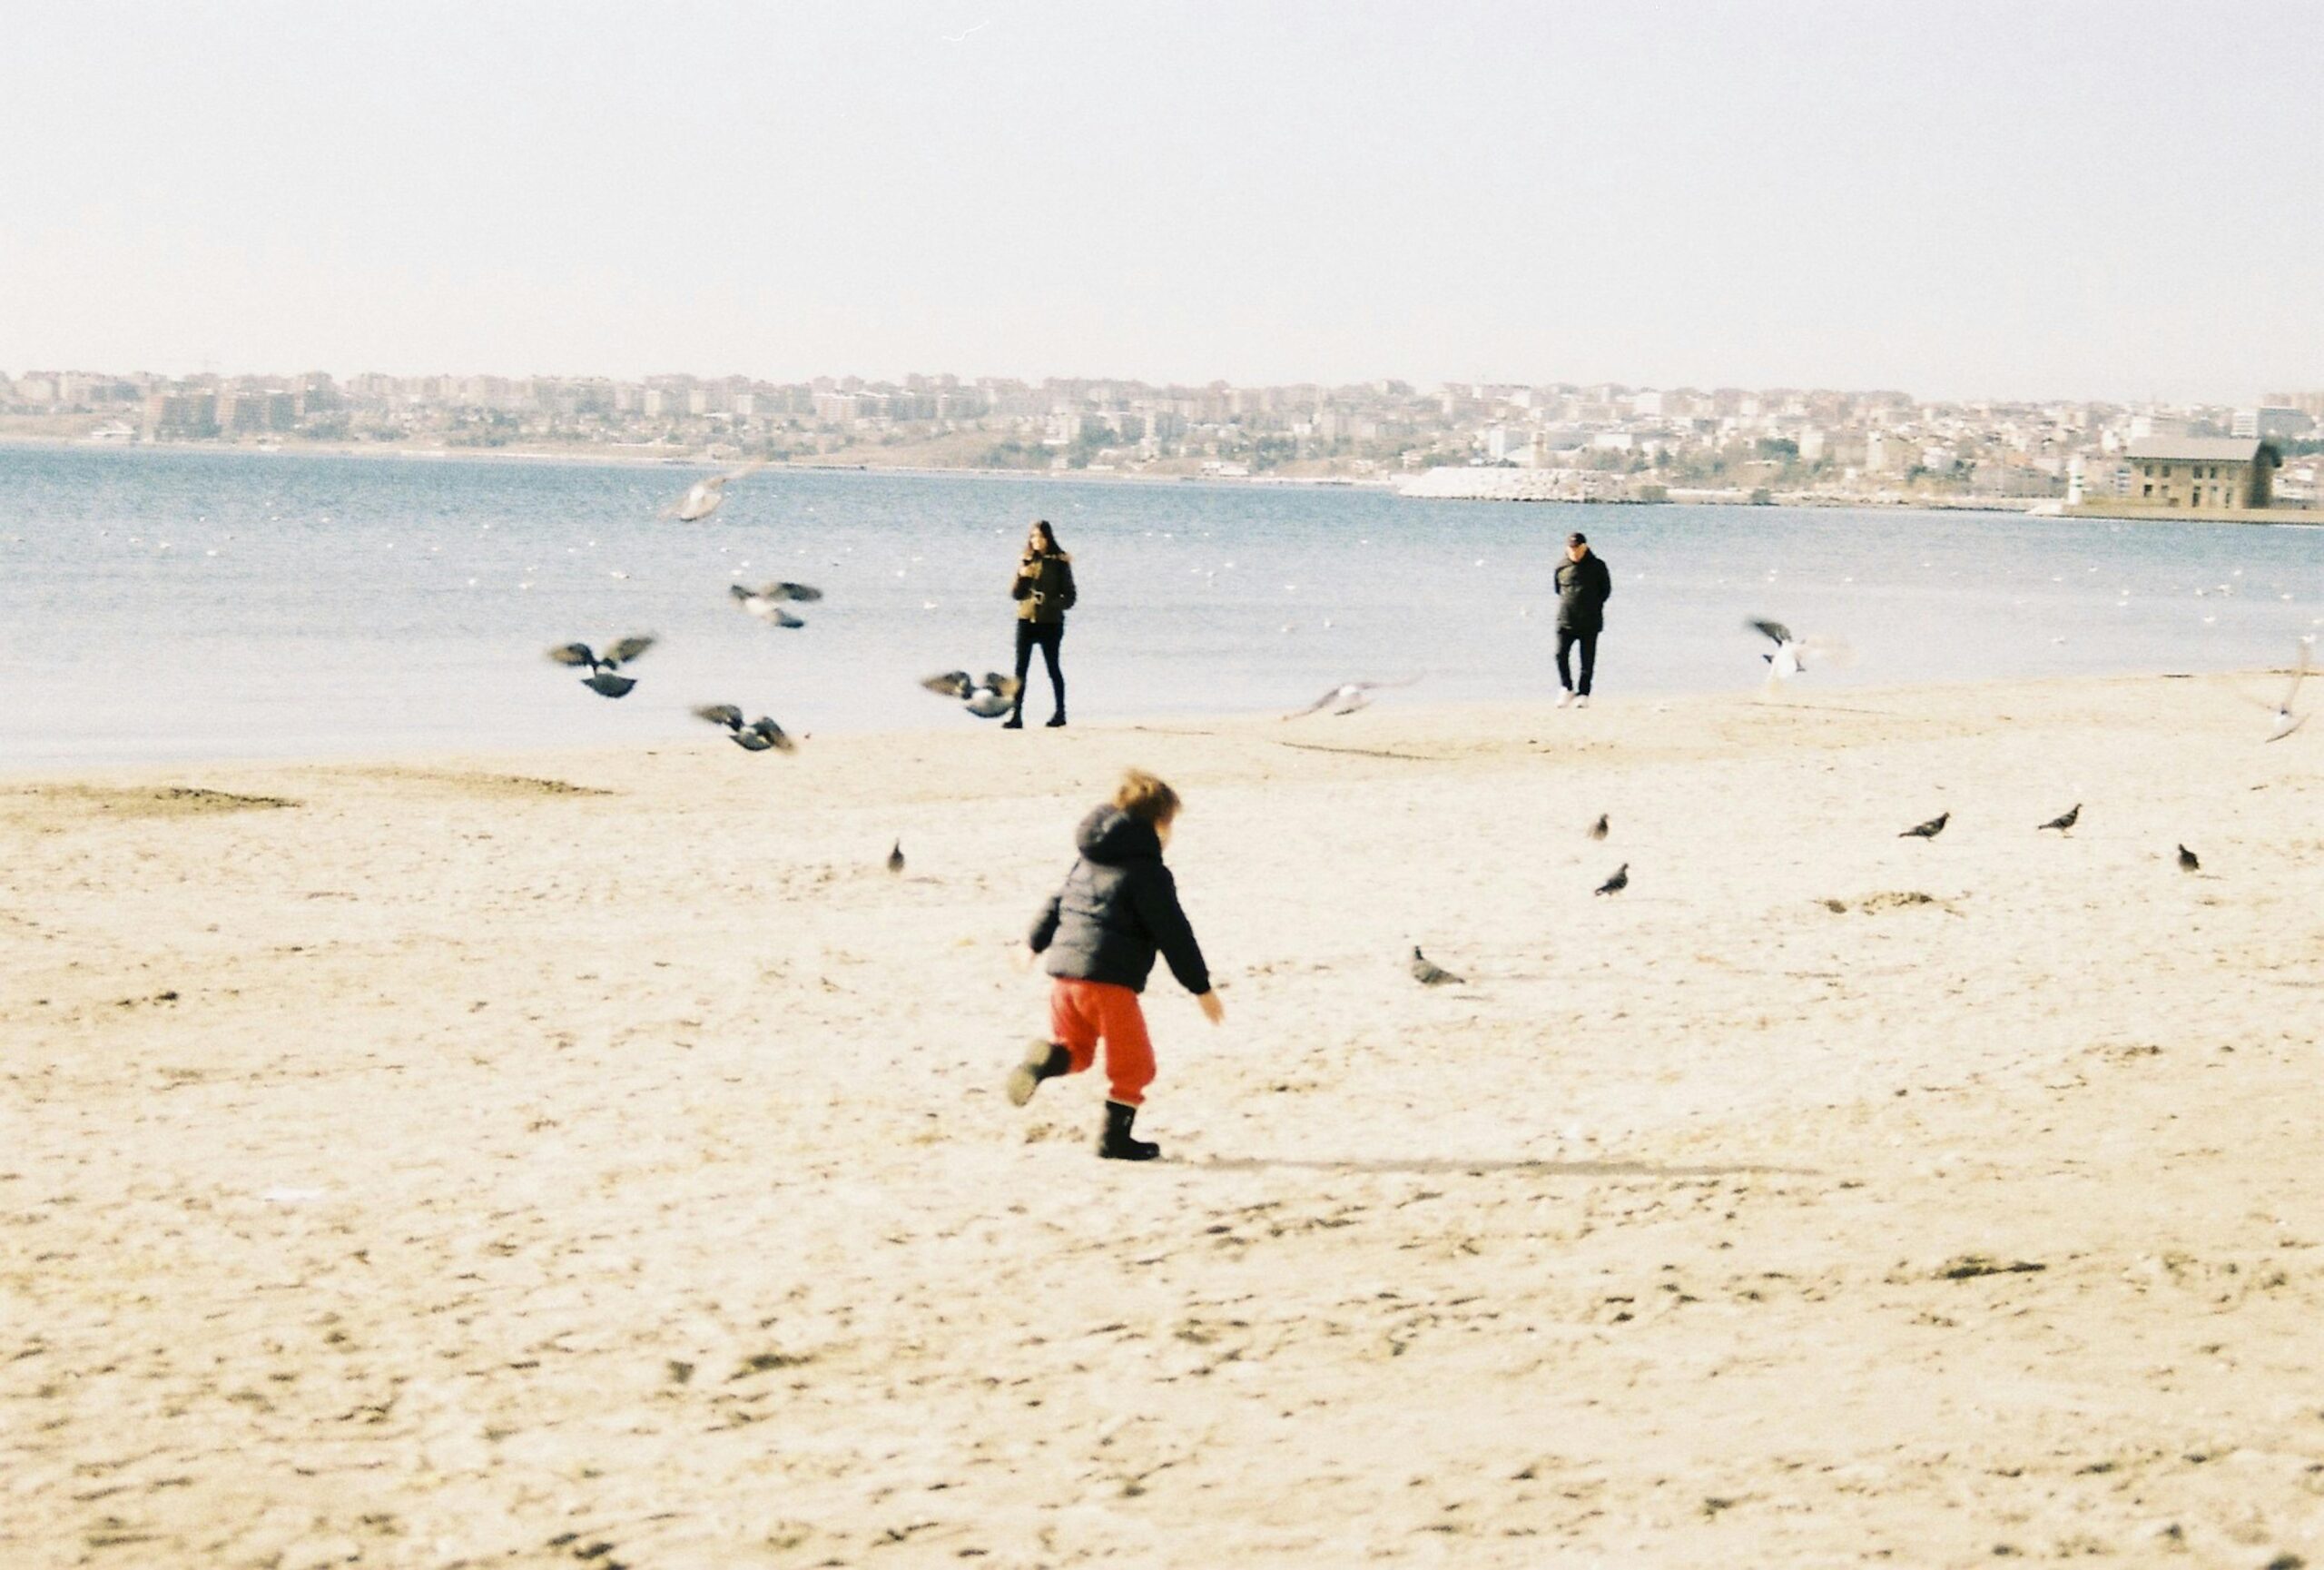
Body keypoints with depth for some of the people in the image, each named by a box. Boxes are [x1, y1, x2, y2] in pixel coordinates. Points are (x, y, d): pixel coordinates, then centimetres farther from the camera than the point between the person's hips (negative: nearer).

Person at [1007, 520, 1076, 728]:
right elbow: (1015, 594, 7)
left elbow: (1069, 597, -2)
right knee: (1021, 668, -3)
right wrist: (1022, 577, -12)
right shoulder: (1026, 561, 8)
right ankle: (1016, 715, -5)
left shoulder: (1060, 562, -2)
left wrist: (1051, 603, -19)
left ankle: (1060, 713, 18)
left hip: (1050, 623, -3)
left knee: (1052, 667, 6)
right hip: (1026, 620, 3)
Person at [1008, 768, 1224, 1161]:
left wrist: (1033, 943, 43)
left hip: (1064, 970, 7)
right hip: (1110, 980, -7)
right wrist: (1202, 989, -2)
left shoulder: (1088, 861, 17)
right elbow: (1173, 934, -7)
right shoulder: (1150, 874, -6)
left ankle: (1044, 1059, -12)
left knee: (1075, 1050, 20)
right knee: (1132, 1063, 8)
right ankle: (1115, 1139, 10)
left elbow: (1057, 902, 27)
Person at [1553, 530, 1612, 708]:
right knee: (1560, 654, -12)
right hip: (1565, 620, 1)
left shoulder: (1597, 566, 0)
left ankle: (1583, 694, 9)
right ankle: (1567, 689, 4)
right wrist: (1566, 605, 8)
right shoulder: (1561, 567, 6)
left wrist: (1593, 606, 2)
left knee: (1587, 660, 1)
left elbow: (1606, 590, 8)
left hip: (1590, 622, -1)